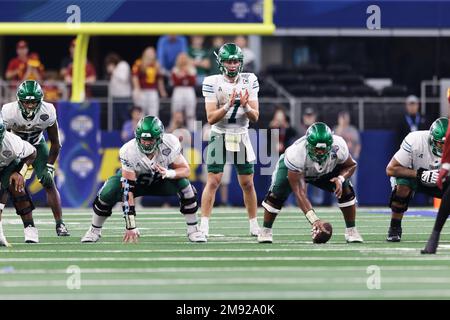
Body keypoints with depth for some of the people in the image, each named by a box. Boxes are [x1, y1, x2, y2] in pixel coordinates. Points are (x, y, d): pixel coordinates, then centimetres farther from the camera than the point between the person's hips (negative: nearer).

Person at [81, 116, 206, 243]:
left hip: (161, 180, 1)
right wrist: (131, 226, -36)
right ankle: (95, 230, 2)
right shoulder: (129, 152, -35)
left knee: (184, 184, -28)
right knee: (107, 193, -26)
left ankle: (192, 230, -8)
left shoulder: (170, 145, -30)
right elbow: (127, 190, -34)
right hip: (136, 180, -1)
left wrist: (169, 173, -43)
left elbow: (185, 170, -18)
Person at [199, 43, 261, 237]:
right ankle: (204, 225, -10)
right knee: (213, 181, -11)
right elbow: (211, 118, -12)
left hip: (241, 137, 3)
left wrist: (245, 106, -21)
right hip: (220, 136, -3)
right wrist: (228, 105, -25)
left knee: (247, 183, 7)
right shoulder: (213, 83, -8)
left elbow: (255, 117, -2)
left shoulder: (249, 81, 0)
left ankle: (254, 225, 17)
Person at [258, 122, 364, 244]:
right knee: (277, 193, -22)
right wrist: (314, 219, -54)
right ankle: (266, 231, 2)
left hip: (327, 170, 2)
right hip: (297, 170, -2)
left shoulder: (338, 146, -36)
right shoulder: (297, 153, -45)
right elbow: (299, 192, -44)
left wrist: (340, 179, -34)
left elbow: (351, 165, -11)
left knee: (346, 190, -18)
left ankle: (351, 230, 1)